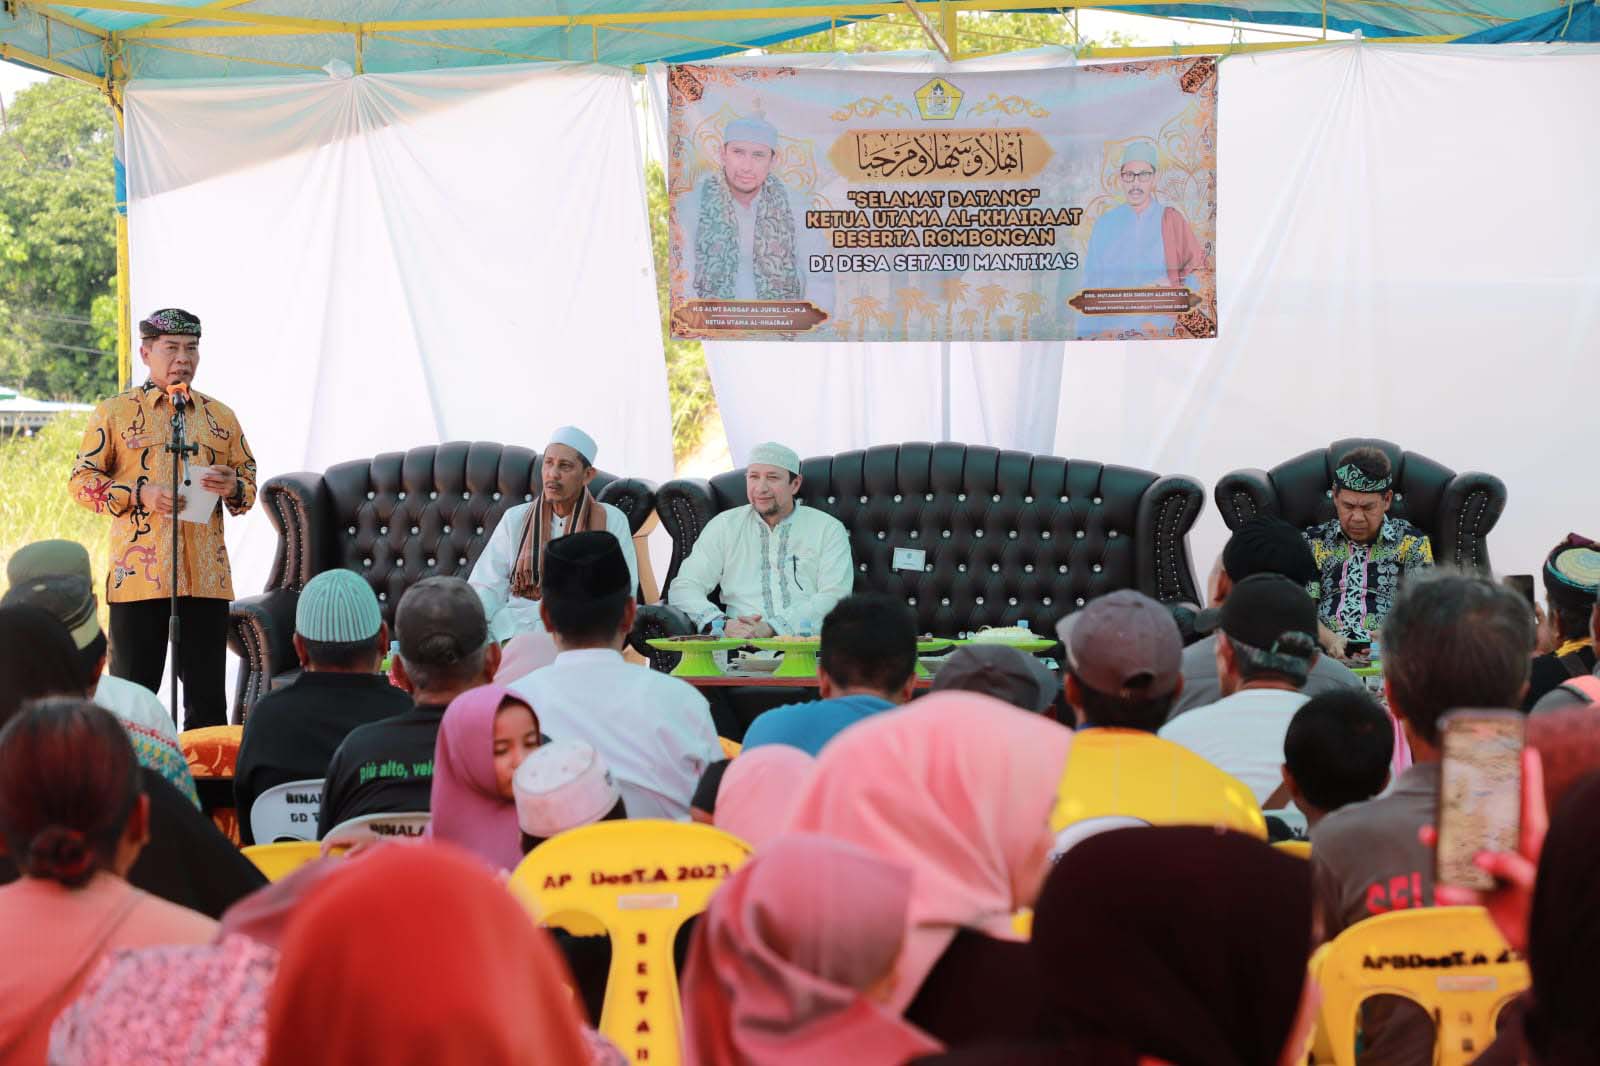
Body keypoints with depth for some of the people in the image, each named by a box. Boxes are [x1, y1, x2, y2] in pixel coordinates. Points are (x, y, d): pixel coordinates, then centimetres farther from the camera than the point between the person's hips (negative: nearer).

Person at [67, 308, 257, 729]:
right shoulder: (115, 412, 5)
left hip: (207, 577, 3)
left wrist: (232, 487, -6)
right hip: (139, 574, -3)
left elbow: (249, 484, 19)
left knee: (207, 698, 5)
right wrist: (139, 495, -14)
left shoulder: (221, 417, 14)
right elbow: (81, 481, 2)